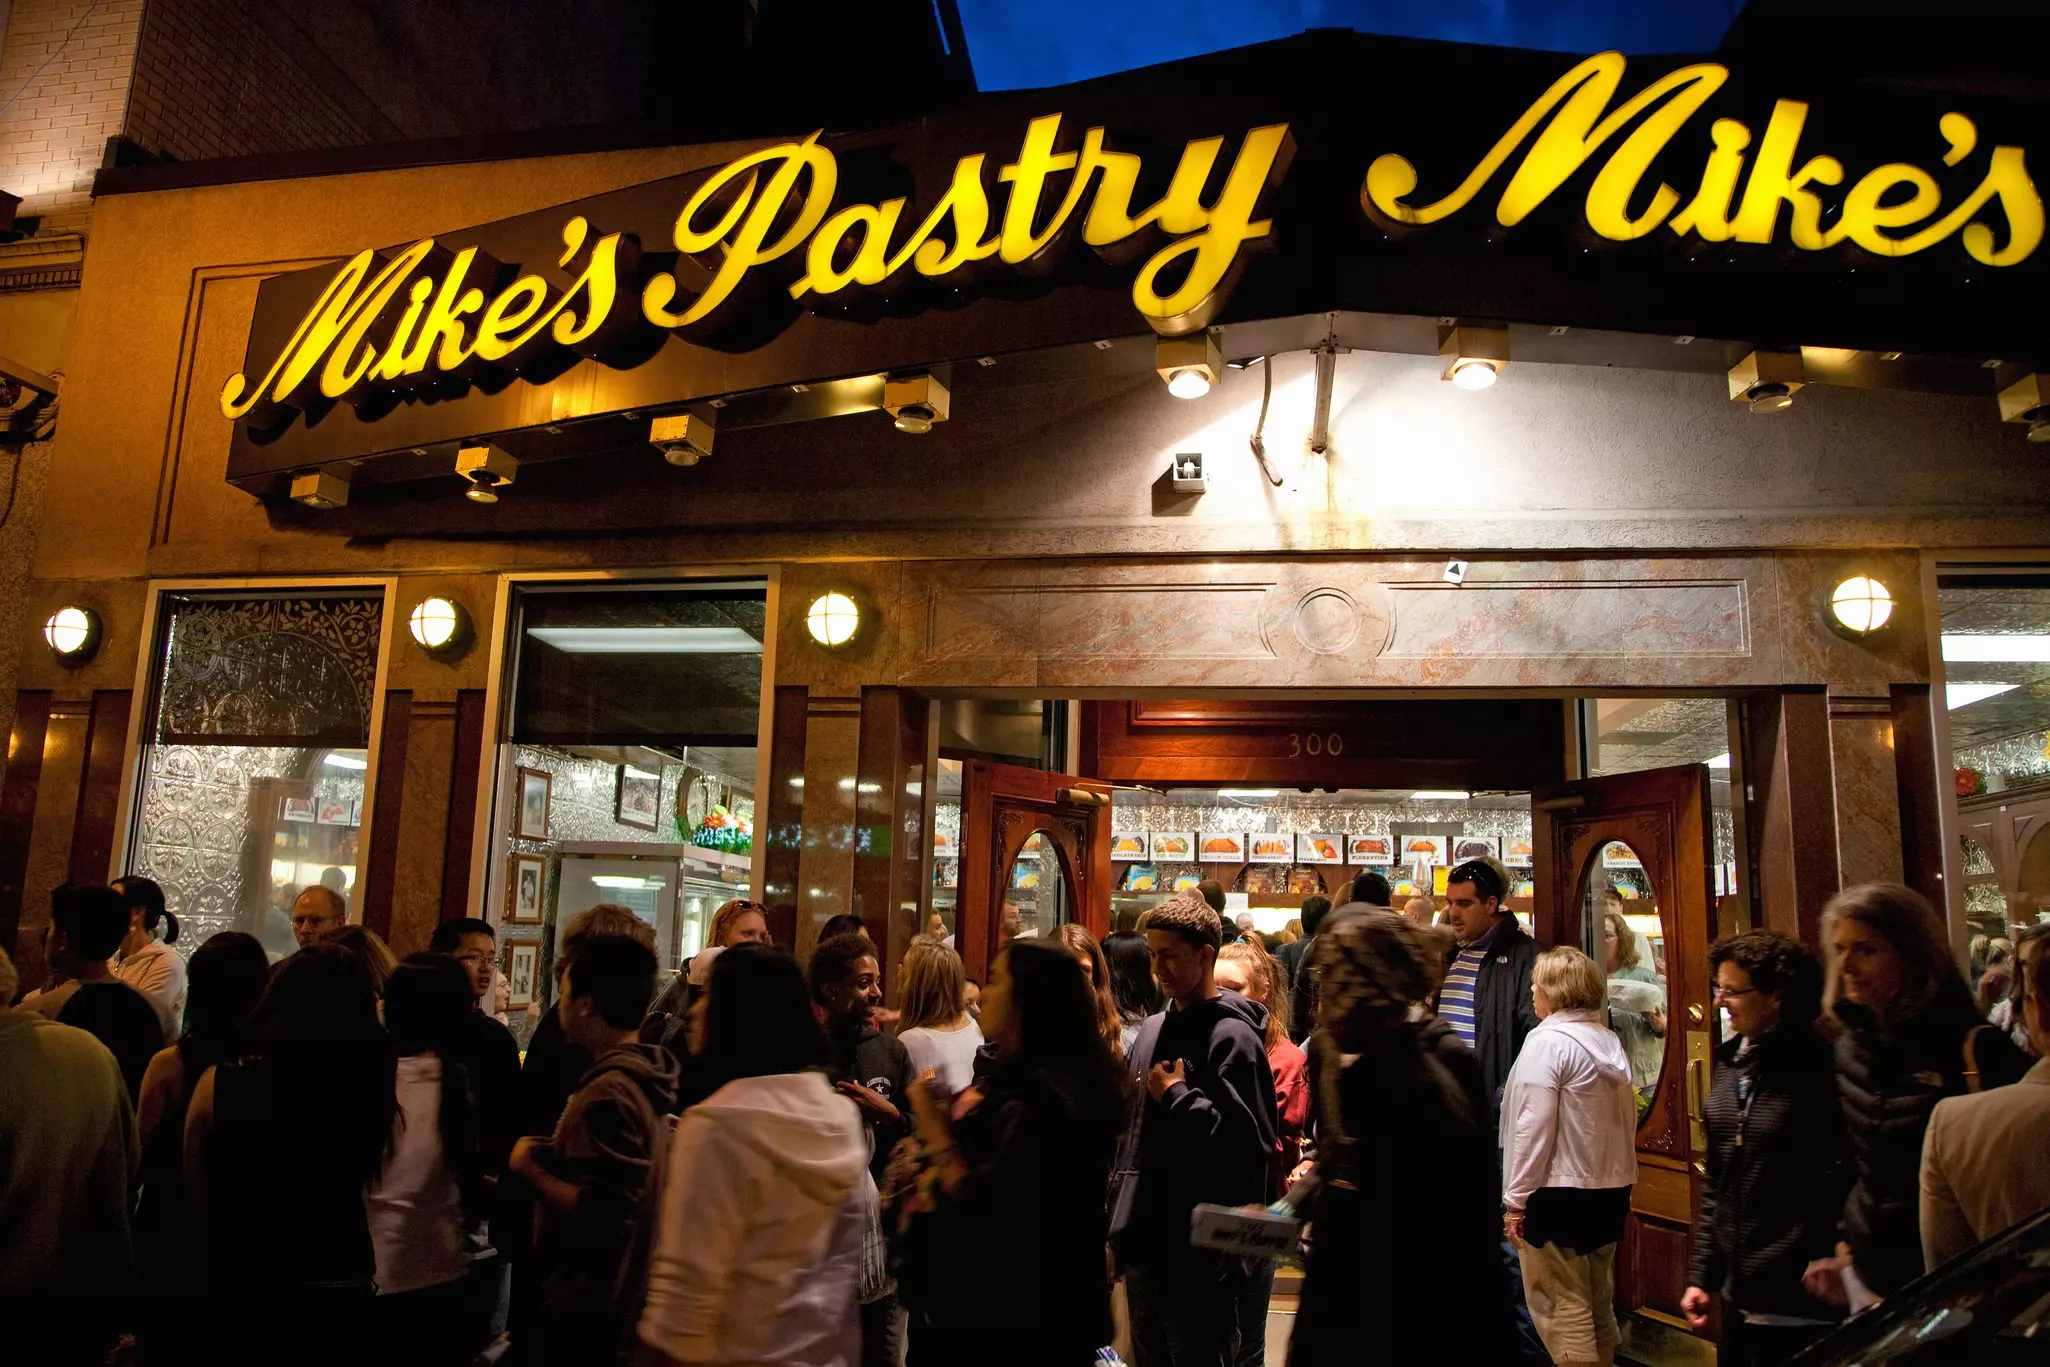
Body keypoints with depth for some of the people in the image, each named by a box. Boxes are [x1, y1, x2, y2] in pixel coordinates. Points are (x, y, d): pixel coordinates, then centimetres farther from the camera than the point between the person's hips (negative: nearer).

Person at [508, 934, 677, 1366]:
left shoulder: (608, 1093, -24)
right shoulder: (646, 1076, 4)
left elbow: (602, 1215, -28)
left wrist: (530, 1168, -16)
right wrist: (554, 1154, 10)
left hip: (576, 1316, -9)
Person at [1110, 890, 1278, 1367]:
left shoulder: (1232, 1035, -14)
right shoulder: (1154, 1029, 11)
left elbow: (1250, 1141, -23)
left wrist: (1178, 1096, -18)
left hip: (1201, 1255, -8)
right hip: (1145, 1242, 8)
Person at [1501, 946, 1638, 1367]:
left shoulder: (1548, 1041, -15)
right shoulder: (1611, 1042, 7)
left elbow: (1533, 1127, -17)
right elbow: (1626, 1121, 13)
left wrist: (1515, 1200, -11)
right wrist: (1620, 1185, 22)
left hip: (1560, 1193, -8)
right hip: (1611, 1190, 8)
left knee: (1564, 1309, -1)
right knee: (1599, 1306, 18)